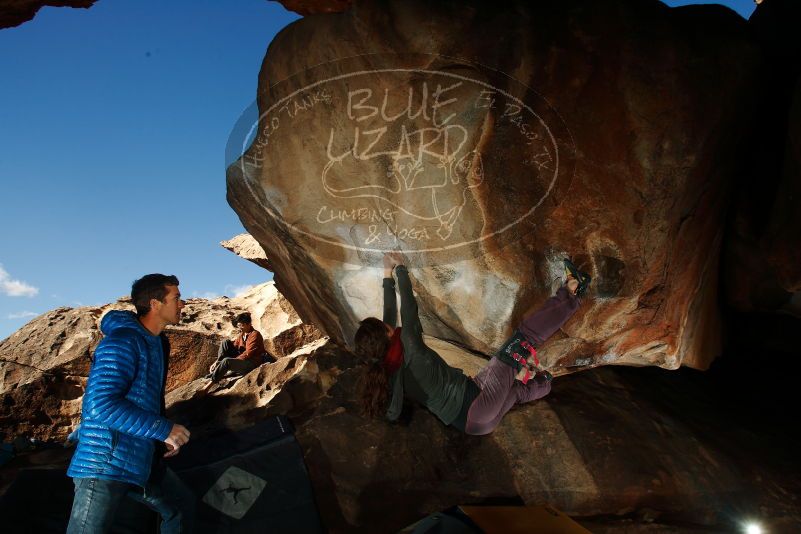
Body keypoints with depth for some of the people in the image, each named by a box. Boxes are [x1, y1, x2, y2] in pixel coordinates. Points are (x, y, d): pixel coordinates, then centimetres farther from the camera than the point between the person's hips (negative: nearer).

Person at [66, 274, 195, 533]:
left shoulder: (157, 343, 10)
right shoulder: (122, 342, -19)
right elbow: (101, 405, -27)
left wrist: (165, 437, 9)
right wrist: (164, 429, -24)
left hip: (142, 460, 9)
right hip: (105, 463, -9)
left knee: (182, 506, 19)